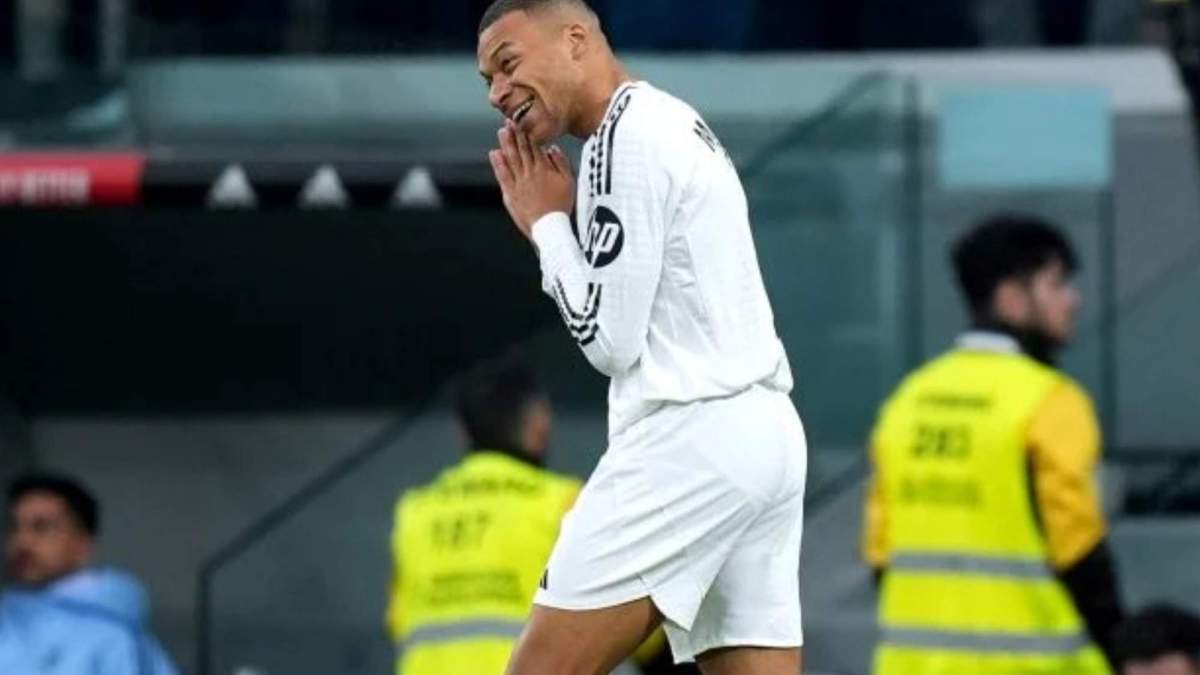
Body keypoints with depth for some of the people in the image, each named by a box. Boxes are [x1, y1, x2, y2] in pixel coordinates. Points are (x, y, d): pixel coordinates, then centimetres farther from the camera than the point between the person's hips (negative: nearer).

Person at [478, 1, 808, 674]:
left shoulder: (626, 136, -9)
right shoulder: (681, 126, 21)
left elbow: (608, 338, -11)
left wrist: (549, 223, 1)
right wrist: (554, 225, 15)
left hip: (689, 440, -10)